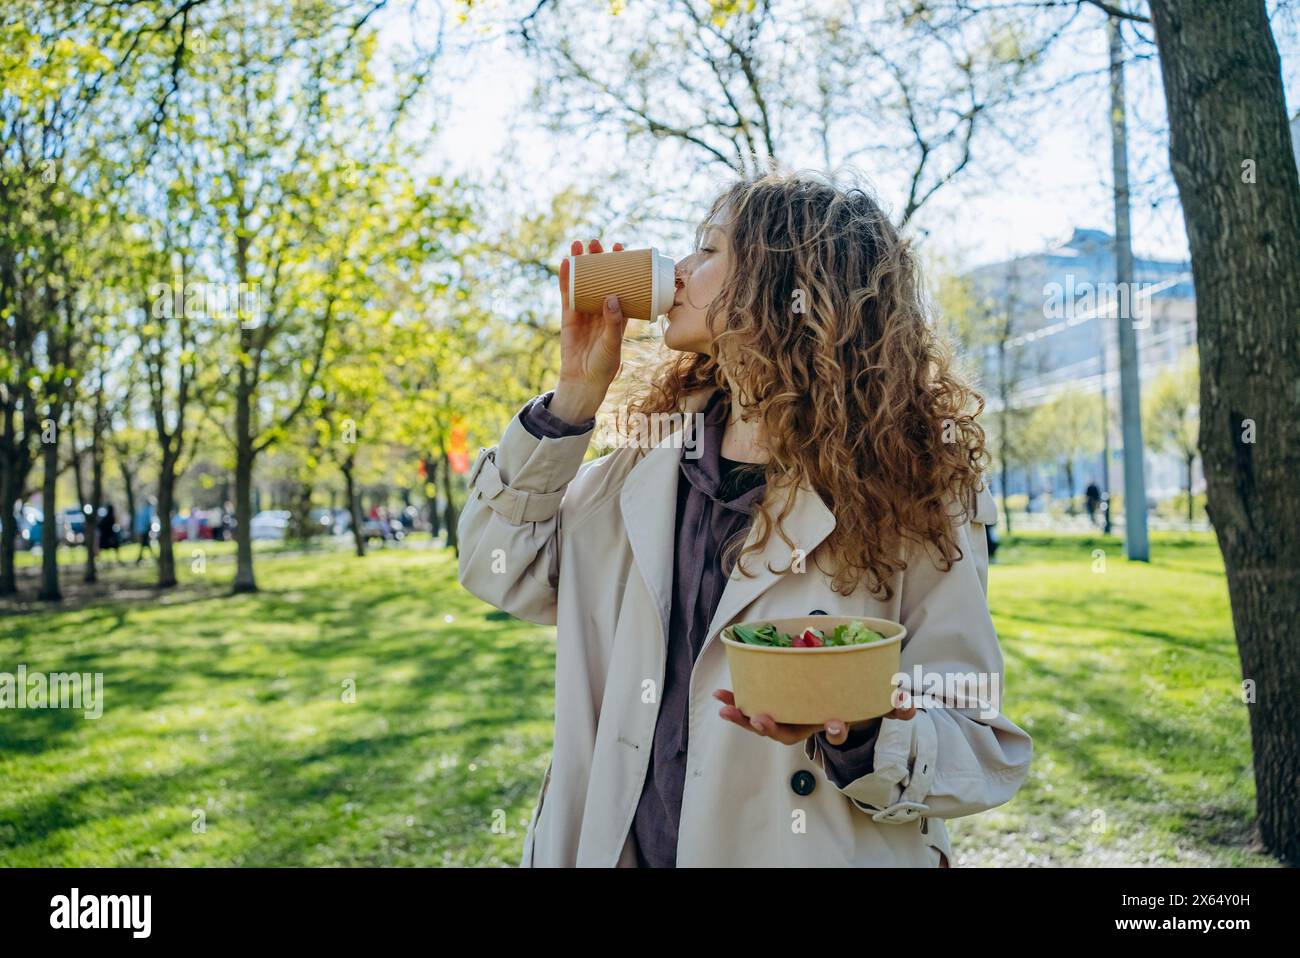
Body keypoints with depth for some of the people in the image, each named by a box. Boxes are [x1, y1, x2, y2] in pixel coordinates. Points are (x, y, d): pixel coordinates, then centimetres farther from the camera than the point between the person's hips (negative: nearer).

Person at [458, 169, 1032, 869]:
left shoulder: (908, 494, -15)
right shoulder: (654, 459, 0)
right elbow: (504, 572, 2)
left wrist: (862, 736, -34)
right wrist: (577, 390, -4)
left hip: (805, 850, -4)